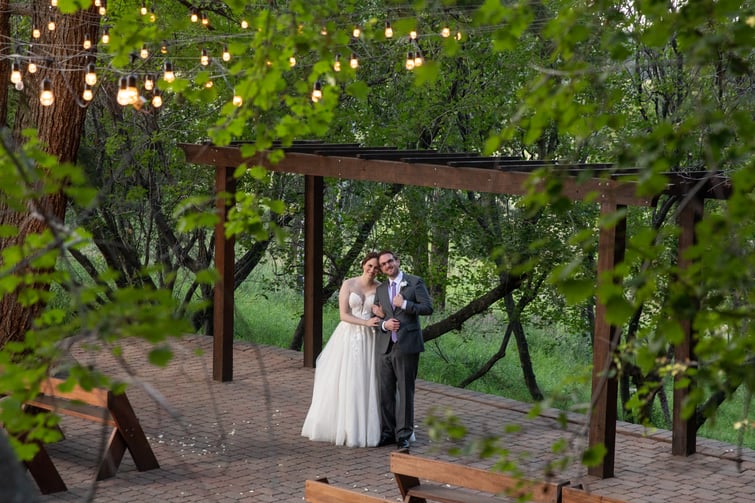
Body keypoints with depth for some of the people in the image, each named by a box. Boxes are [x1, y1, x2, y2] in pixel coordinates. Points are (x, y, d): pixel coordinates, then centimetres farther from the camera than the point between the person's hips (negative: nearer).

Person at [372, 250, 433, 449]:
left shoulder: (415, 282, 1)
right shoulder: (380, 289, 16)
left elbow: (428, 308, -6)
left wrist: (404, 304, -13)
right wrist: (384, 324, -6)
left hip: (406, 345, -5)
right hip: (385, 346, 5)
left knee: (405, 391, -1)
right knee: (386, 392, 6)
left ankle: (404, 434, 3)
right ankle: (388, 433, 13)